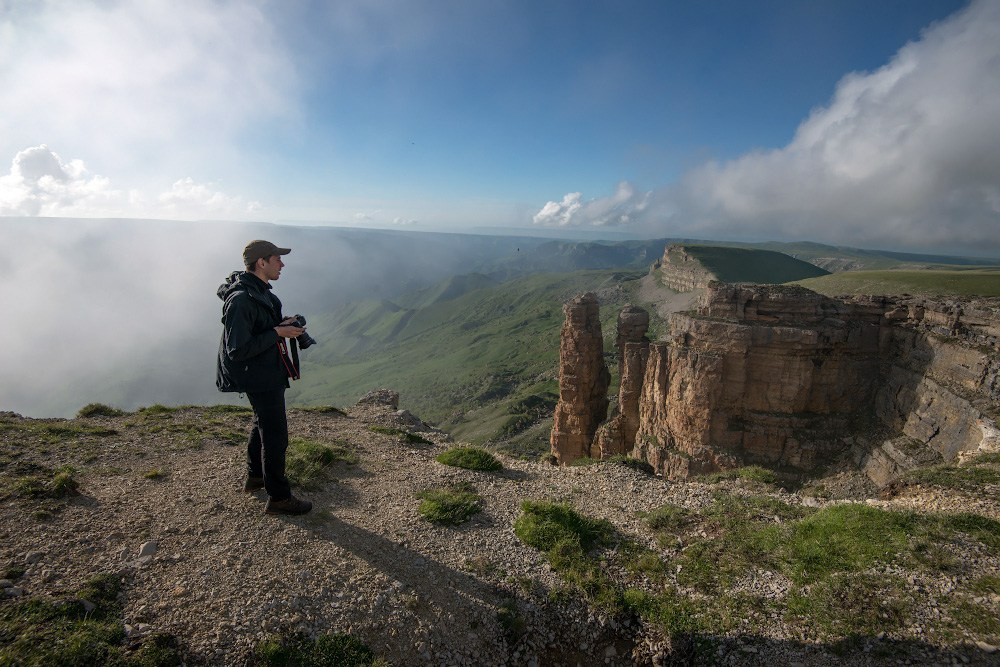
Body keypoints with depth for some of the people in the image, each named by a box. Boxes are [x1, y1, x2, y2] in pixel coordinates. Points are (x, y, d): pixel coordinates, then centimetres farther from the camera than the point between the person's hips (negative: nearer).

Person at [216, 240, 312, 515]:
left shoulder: (259, 290, 5)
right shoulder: (241, 300, -26)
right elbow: (238, 350, -27)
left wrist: (283, 324, 3)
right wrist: (278, 332, -24)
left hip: (268, 372, 11)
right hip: (260, 377, -11)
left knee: (263, 425, 26)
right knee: (275, 435, -1)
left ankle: (255, 477, 45)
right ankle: (278, 498, 12)